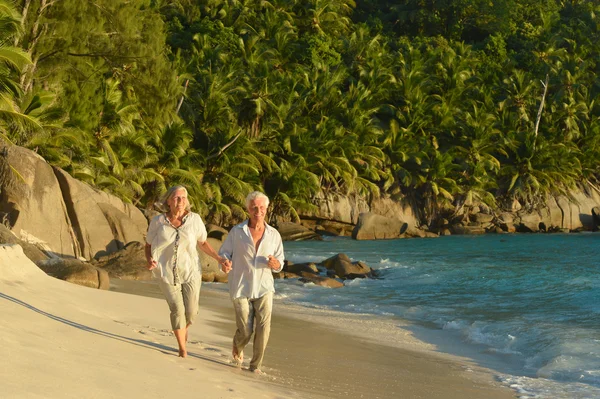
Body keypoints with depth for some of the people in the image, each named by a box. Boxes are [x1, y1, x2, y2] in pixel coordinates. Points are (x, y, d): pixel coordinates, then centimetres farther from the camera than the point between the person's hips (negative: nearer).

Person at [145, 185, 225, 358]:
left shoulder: (194, 219, -7)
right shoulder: (158, 221, -9)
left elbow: (203, 242, 7)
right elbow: (148, 244, 3)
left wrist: (219, 258, -4)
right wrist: (149, 260, -17)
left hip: (191, 271, 1)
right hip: (167, 273, -1)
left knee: (191, 311, 3)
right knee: (177, 309, -8)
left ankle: (184, 328, 40)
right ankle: (182, 348, 11)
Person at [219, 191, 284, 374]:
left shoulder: (274, 235, 1)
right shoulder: (236, 232, -5)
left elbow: (279, 262, 8)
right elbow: (223, 253, 1)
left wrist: (275, 264, -17)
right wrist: (225, 263, -23)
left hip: (264, 288, 1)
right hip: (241, 288, -1)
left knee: (263, 326, -14)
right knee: (245, 331, 1)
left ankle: (255, 364, 3)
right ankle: (238, 347, 38)